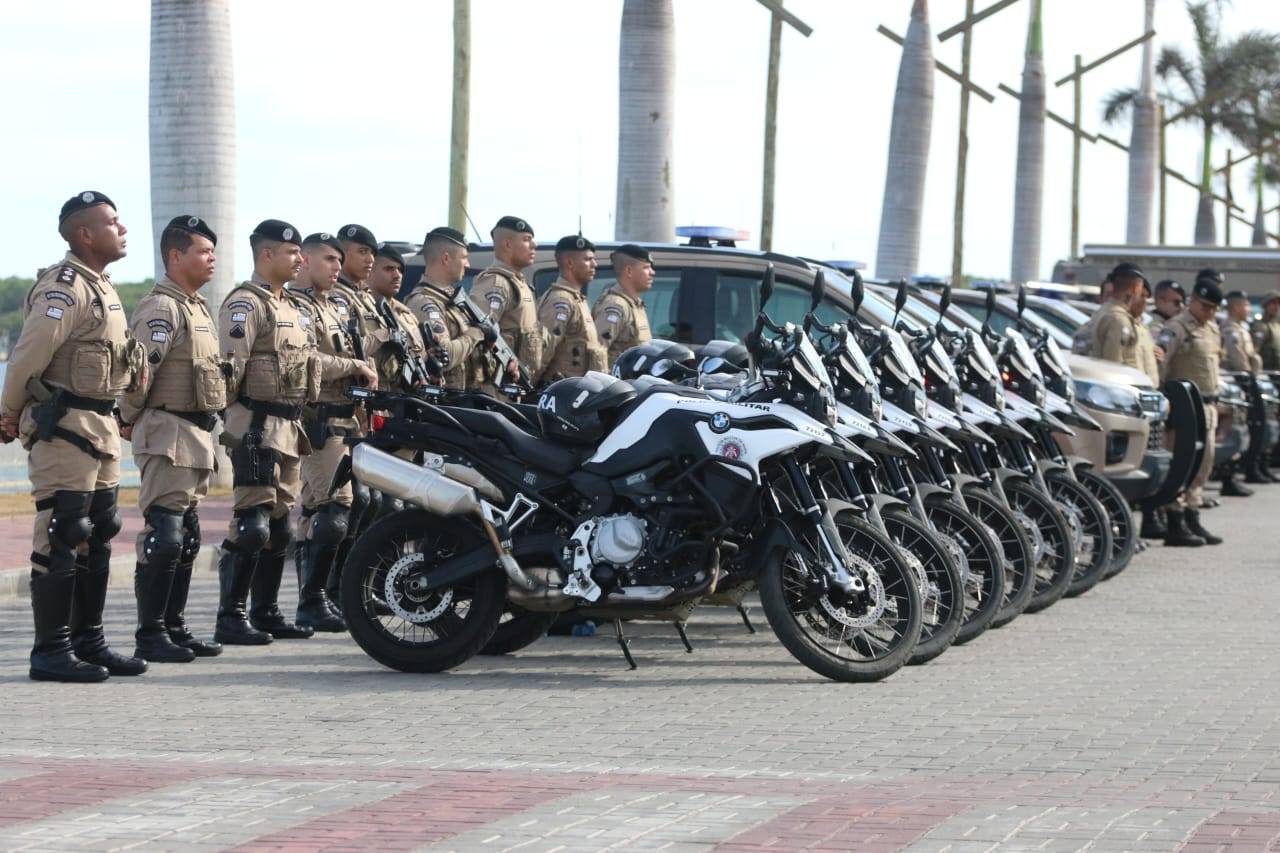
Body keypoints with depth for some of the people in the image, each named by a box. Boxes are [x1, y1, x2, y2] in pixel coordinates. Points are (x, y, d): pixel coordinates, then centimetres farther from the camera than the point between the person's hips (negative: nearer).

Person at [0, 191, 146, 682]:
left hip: (100, 427, 10)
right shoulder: (64, 288, -16)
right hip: (64, 427, -10)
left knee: (96, 539, 13)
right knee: (60, 539, -7)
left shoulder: (100, 286, 15)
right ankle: (51, 652, -5)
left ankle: (88, 642, 21)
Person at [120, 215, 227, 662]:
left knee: (186, 539, 13)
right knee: (163, 537, -11)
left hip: (199, 436, 10)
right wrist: (128, 422, -11)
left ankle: (175, 627, 19)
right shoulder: (161, 308, -13)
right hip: (169, 436, -10)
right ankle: (150, 636, -9)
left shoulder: (199, 308, 19)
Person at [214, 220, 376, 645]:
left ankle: (266, 612, 20)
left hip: (288, 430, 10)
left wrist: (354, 367, 38)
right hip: (257, 429, -10)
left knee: (279, 526, 12)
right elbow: (230, 366, -20)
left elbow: (310, 361, 32)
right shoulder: (246, 304, -11)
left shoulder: (292, 307, 20)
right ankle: (230, 617, -11)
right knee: (252, 526, -13)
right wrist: (219, 413, -26)